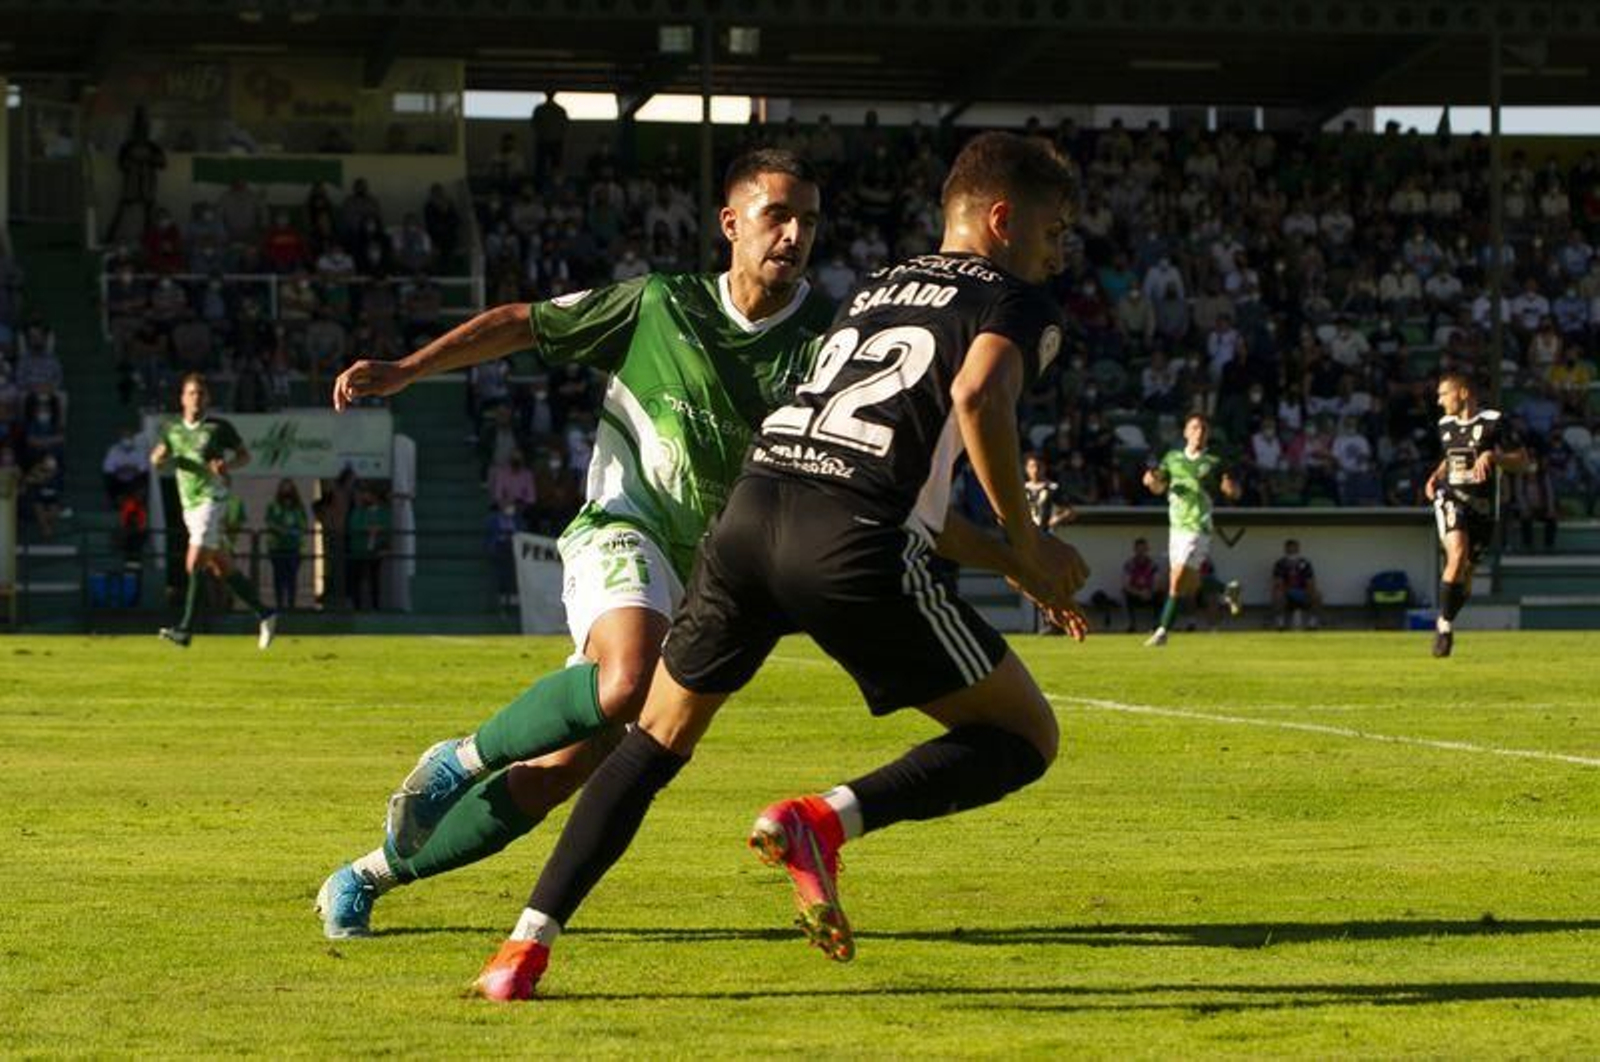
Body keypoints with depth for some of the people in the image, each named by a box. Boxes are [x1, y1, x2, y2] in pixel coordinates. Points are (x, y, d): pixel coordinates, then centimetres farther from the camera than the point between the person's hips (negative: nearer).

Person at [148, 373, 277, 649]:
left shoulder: (219, 428, -2)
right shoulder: (172, 429, 12)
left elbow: (244, 455, 5)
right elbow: (157, 461, 14)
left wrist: (228, 466, -16)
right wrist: (160, 456, -9)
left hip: (212, 499, -6)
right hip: (189, 503, 6)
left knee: (195, 564, -15)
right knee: (221, 568, 8)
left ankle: (185, 629, -17)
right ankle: (264, 614, 17)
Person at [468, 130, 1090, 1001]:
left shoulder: (874, 292, 33)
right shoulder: (1015, 302, 10)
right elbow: (977, 394, -14)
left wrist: (1011, 567, 38)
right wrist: (1026, 544, -3)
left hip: (750, 512, 6)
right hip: (853, 547, -6)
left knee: (658, 737, 24)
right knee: (1026, 738, 7)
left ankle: (525, 948, 12)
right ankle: (824, 819, -15)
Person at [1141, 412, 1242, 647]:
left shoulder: (1213, 463, -3)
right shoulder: (1173, 458, 9)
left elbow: (1234, 493, 0)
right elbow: (1159, 488, 16)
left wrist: (1230, 486, -24)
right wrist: (1152, 480, -7)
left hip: (1197, 528, -5)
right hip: (1176, 527, 5)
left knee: (1177, 581, -13)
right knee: (1192, 587, 10)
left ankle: (1162, 631, -8)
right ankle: (1227, 592, 36)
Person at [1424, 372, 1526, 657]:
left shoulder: (1492, 422, -4)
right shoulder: (1445, 425, 12)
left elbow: (1521, 460, -3)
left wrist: (1492, 456, -19)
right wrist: (1436, 476, 11)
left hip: (1482, 507, -1)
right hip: (1451, 500, 1)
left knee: (1464, 576, 4)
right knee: (1458, 553, -26)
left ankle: (1444, 627, 28)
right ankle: (1444, 625, -20)